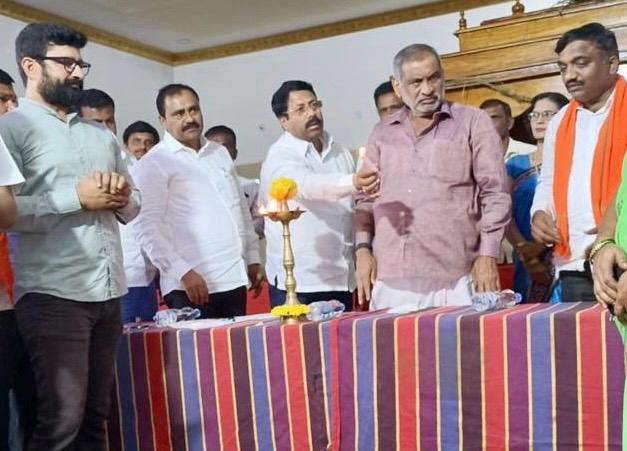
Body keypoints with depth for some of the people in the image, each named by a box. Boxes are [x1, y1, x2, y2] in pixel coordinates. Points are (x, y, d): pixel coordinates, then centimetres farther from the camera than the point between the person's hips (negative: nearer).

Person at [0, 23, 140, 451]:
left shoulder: (102, 135, 19)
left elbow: (132, 208, 21)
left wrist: (121, 195, -1)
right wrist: (76, 197, -16)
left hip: (109, 294, 6)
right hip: (53, 296, -6)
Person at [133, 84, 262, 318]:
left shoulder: (220, 153, 16)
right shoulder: (154, 164, -3)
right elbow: (146, 227, -11)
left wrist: (253, 257, 17)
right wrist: (183, 272, -18)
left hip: (234, 280, 6)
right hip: (193, 284, -6)